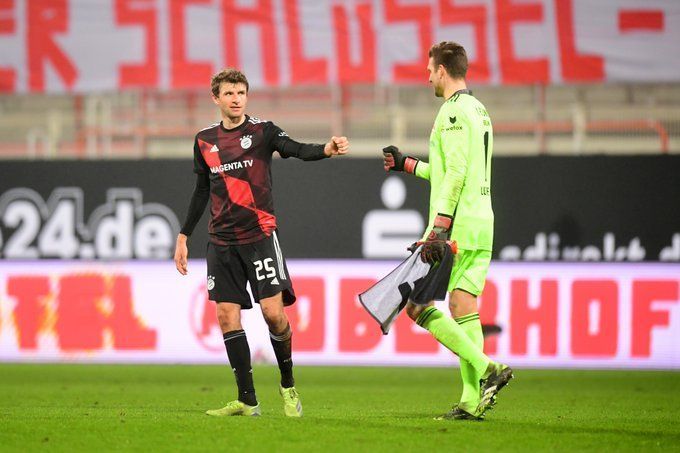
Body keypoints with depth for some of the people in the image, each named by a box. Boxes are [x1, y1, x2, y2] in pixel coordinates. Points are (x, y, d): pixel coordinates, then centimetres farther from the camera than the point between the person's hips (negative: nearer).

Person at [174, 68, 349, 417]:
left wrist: (326, 149, -39)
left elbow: (297, 150, -18)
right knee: (227, 316, -2)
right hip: (221, 241, 4)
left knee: (273, 311, -11)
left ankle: (287, 385, 11)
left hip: (259, 235, -4)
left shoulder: (262, 131, -1)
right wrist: (183, 236, 21)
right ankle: (247, 400, 3)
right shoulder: (205, 141, 11)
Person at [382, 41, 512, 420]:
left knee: (416, 303, -5)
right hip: (482, 224, 9)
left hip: (457, 225, -9)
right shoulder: (480, 111, 18)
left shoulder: (454, 111, -11)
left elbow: (455, 175, -20)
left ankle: (486, 368, -15)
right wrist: (407, 164, 38)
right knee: (463, 309, 7)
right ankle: (472, 400, 0)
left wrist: (439, 228, -23)